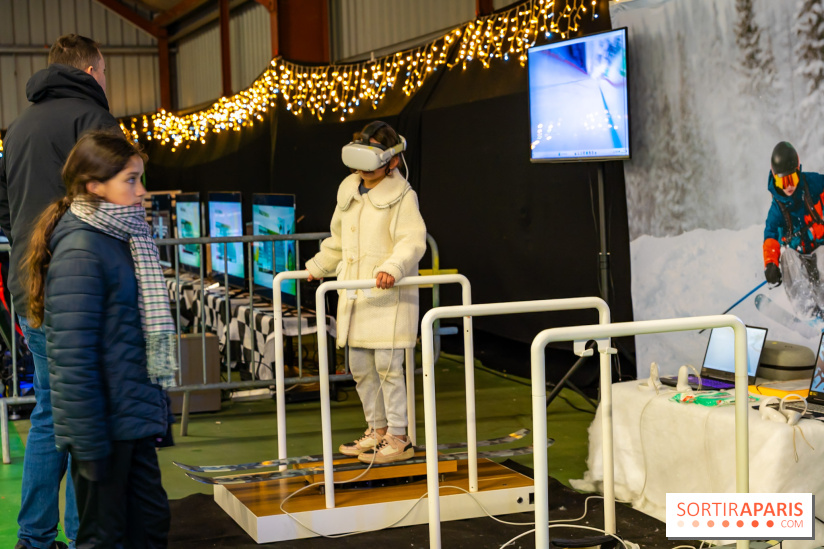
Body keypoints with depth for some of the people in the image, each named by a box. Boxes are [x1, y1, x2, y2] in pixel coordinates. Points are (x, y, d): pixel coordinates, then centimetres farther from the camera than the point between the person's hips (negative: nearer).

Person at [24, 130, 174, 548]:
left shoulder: (124, 239, 9)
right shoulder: (80, 251, -18)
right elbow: (72, 359, -21)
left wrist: (152, 409, 14)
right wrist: (91, 446, -21)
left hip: (133, 419, 9)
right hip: (104, 426, -9)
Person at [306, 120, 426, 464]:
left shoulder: (401, 196, -8)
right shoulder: (348, 191, 15)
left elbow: (412, 241, -19)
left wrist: (393, 268, -36)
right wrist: (317, 267, 36)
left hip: (389, 294, -8)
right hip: (355, 294, 8)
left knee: (387, 365, -8)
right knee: (360, 367, 12)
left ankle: (399, 439, 1)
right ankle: (377, 430, 26)